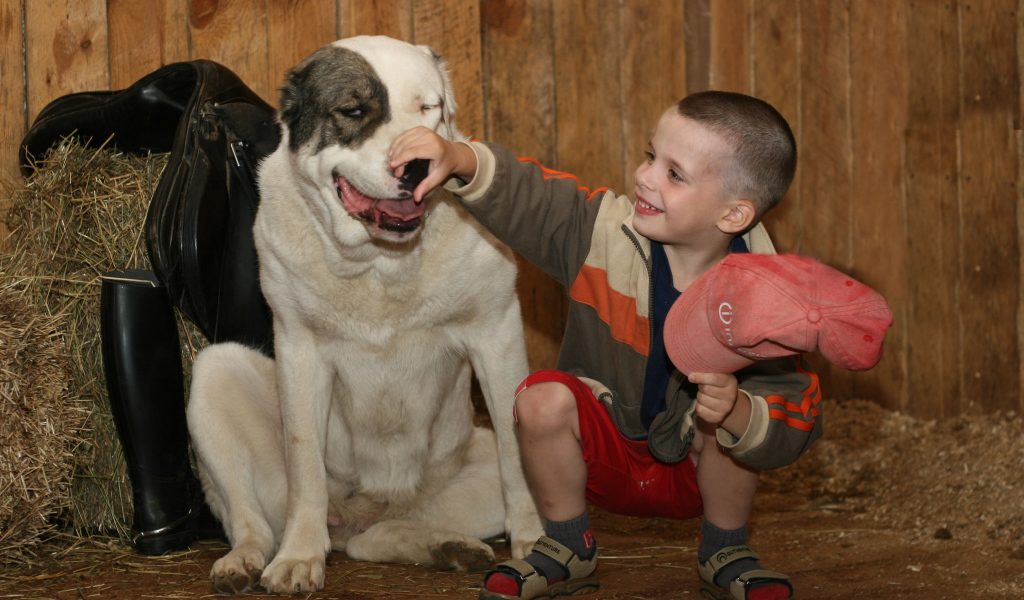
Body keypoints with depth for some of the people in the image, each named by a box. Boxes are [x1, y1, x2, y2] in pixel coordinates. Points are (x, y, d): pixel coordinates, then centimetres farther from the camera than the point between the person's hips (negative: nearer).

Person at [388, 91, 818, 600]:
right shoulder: (604, 231, -17)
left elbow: (796, 418, -26)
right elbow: (520, 195, -19)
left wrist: (738, 412, -47)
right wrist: (459, 160, -40)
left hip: (692, 474, -1)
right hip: (603, 458, 1)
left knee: (728, 418, -32)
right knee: (543, 398, -27)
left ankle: (724, 551, -2)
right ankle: (568, 549, -3)